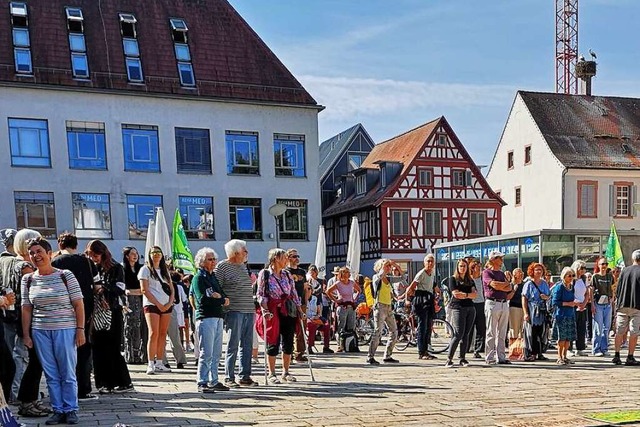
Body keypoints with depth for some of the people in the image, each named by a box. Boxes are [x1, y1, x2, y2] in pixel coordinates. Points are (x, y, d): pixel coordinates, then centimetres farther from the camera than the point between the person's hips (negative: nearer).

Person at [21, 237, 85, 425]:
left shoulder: (65, 276, -3)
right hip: (40, 332, 3)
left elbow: (78, 305, -3)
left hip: (65, 330, -3)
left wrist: (80, 329, -8)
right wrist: (26, 334, 4)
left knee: (68, 374, 2)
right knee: (51, 375, 7)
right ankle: (58, 410, 16)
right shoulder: (27, 280, 7)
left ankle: (71, 410, 13)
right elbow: (26, 309, 9)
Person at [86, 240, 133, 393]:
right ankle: (105, 383, 9)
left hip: (112, 313, -4)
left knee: (113, 350, -3)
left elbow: (120, 290, -7)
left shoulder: (115, 268, 0)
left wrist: (102, 287, -15)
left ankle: (124, 383, 5)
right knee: (98, 349, 2)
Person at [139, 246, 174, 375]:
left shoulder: (165, 270, 19)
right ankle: (151, 364, -12)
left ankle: (159, 363, 8)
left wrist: (169, 303, -3)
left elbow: (171, 289, 16)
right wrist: (158, 304, -12)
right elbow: (144, 290, -7)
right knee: (154, 333, -13)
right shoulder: (145, 269, 2)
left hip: (166, 306, 5)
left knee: (163, 334, 4)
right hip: (151, 305, -5)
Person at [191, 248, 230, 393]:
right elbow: (203, 299, -14)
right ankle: (202, 383, -2)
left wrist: (217, 297, -9)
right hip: (205, 317, -8)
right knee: (206, 353, -7)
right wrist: (221, 300, -3)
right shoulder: (198, 277, -3)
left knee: (216, 353, 10)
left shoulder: (213, 277, 20)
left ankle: (214, 382, 17)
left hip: (218, 317, 8)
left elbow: (224, 297, 14)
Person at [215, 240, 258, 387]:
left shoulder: (243, 266, 18)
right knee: (233, 345, -4)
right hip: (234, 311, -8)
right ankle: (229, 378, 3)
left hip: (249, 310, 8)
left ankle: (245, 377, 16)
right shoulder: (222, 267, -5)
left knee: (247, 346, 9)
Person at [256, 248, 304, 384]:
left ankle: (286, 372, 18)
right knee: (273, 343, -2)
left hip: (288, 312, 5)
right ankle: (271, 374, 9)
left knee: (288, 343, 5)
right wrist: (265, 310, -16)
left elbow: (294, 294, 14)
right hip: (273, 313, -5)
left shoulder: (287, 275, 13)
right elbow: (260, 294, -6)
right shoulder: (264, 273, -2)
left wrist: (300, 311, 8)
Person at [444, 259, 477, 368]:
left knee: (466, 334, 3)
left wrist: (464, 295, -12)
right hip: (458, 308, -5)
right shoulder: (453, 279, 6)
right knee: (458, 334, -14)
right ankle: (449, 359, -9)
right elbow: (455, 293, -8)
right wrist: (469, 294, -1)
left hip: (470, 308, 5)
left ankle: (462, 359, 8)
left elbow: (475, 294, 4)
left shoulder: (470, 280, 19)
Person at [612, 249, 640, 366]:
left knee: (619, 332, 9)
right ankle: (630, 358, 1)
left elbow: (618, 290, 9)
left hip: (622, 306, 4)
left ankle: (617, 356, 8)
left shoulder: (624, 271, 8)